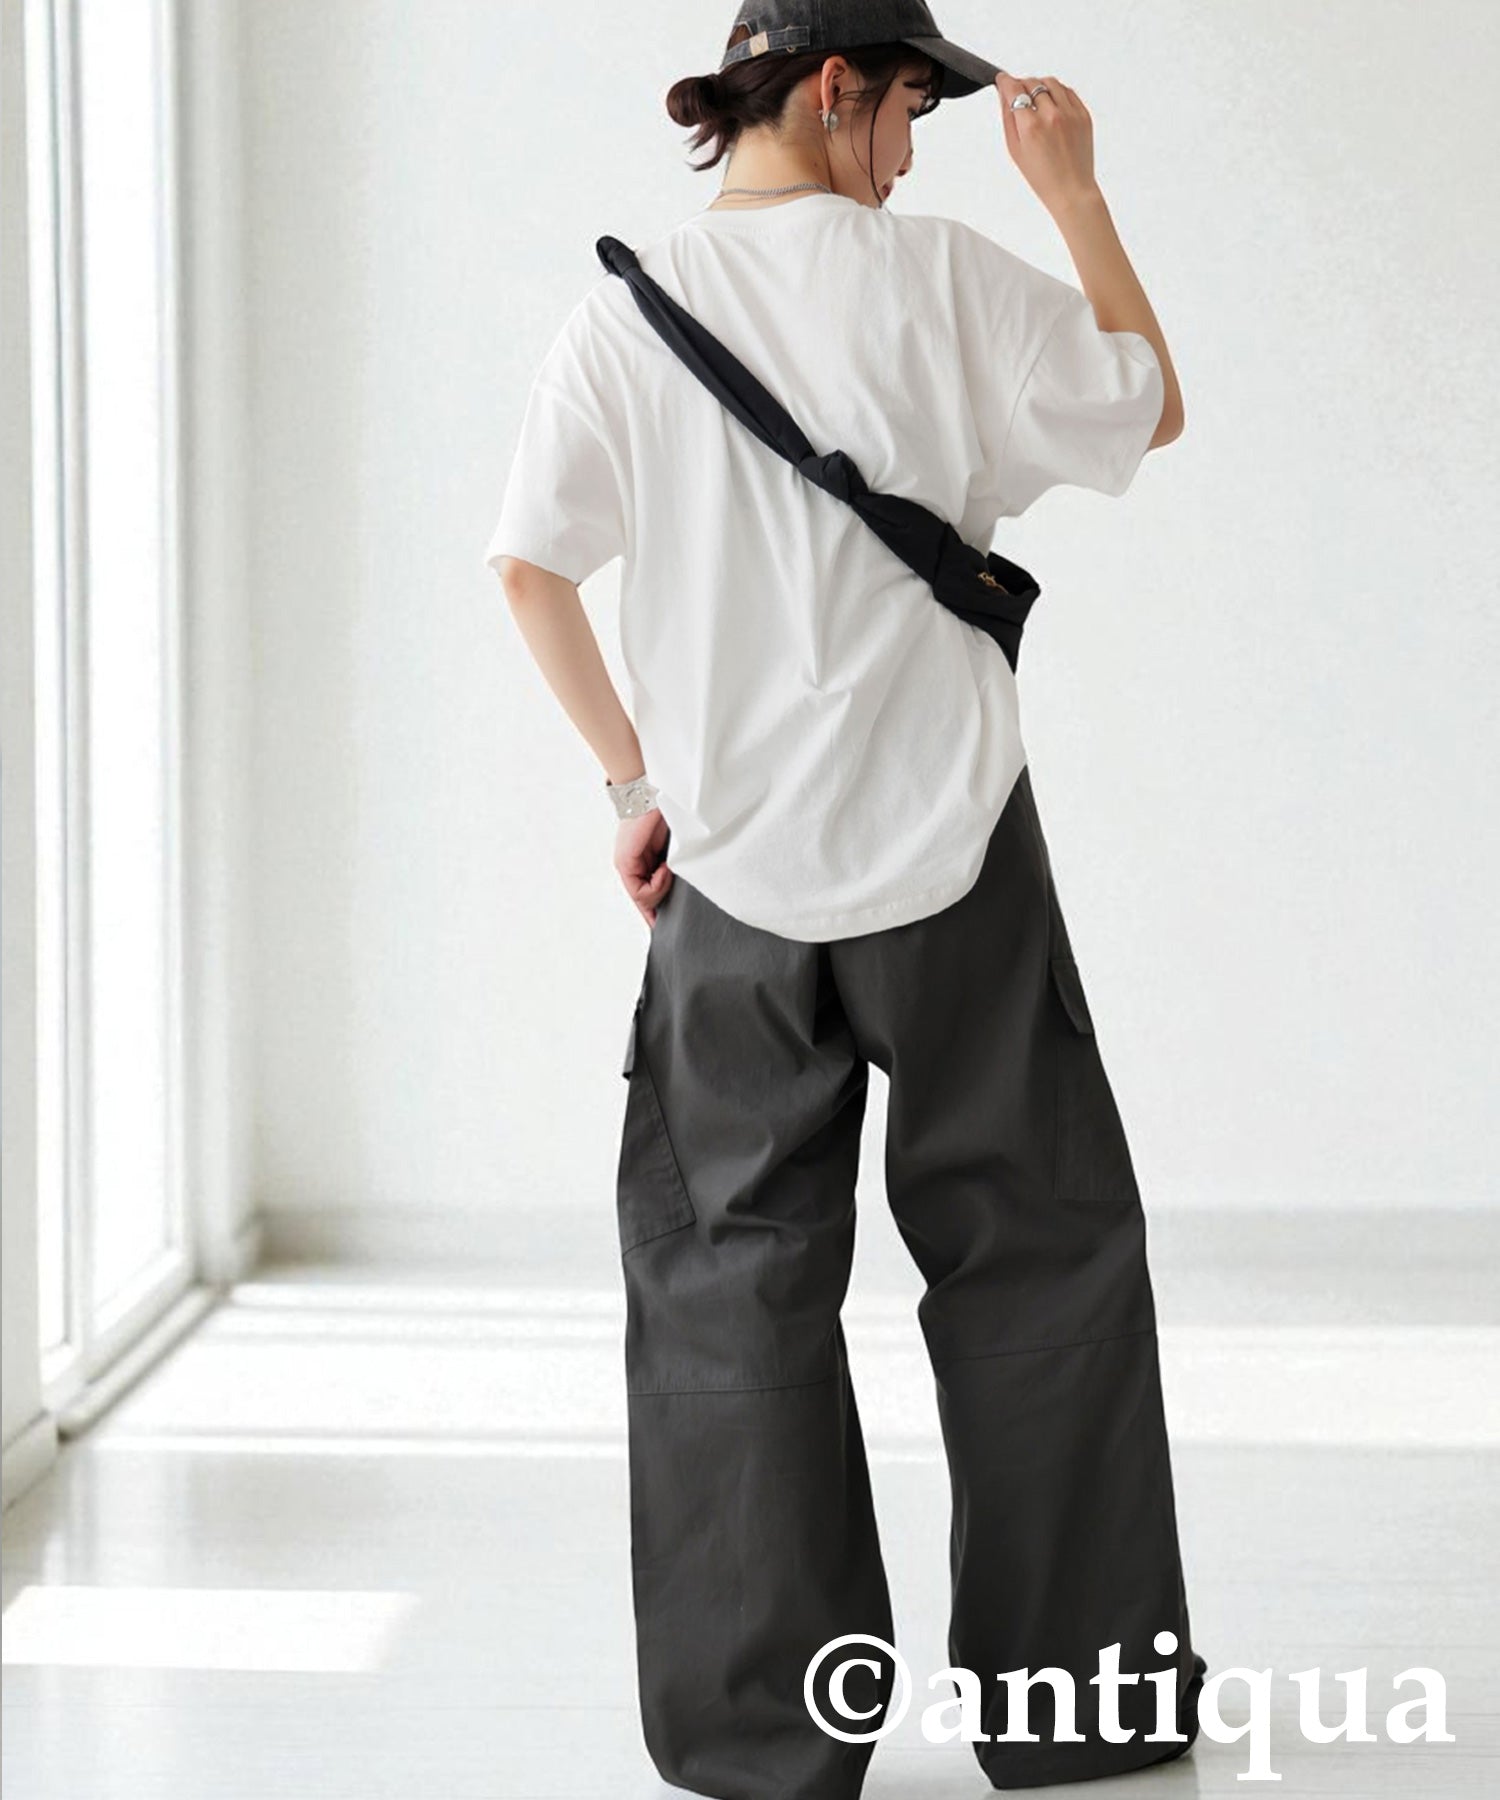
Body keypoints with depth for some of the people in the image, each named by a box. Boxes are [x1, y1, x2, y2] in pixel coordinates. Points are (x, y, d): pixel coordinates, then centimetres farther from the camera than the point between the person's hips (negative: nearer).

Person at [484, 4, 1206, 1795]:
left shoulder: (625, 306, 1)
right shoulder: (940, 276, -5)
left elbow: (532, 567, -1)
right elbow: (1152, 407, 7)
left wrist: (633, 777, 9)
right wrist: (1076, 196, 16)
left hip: (730, 868, 2)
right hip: (948, 853, -2)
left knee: (734, 1279, 9)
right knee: (1037, 1248, 11)